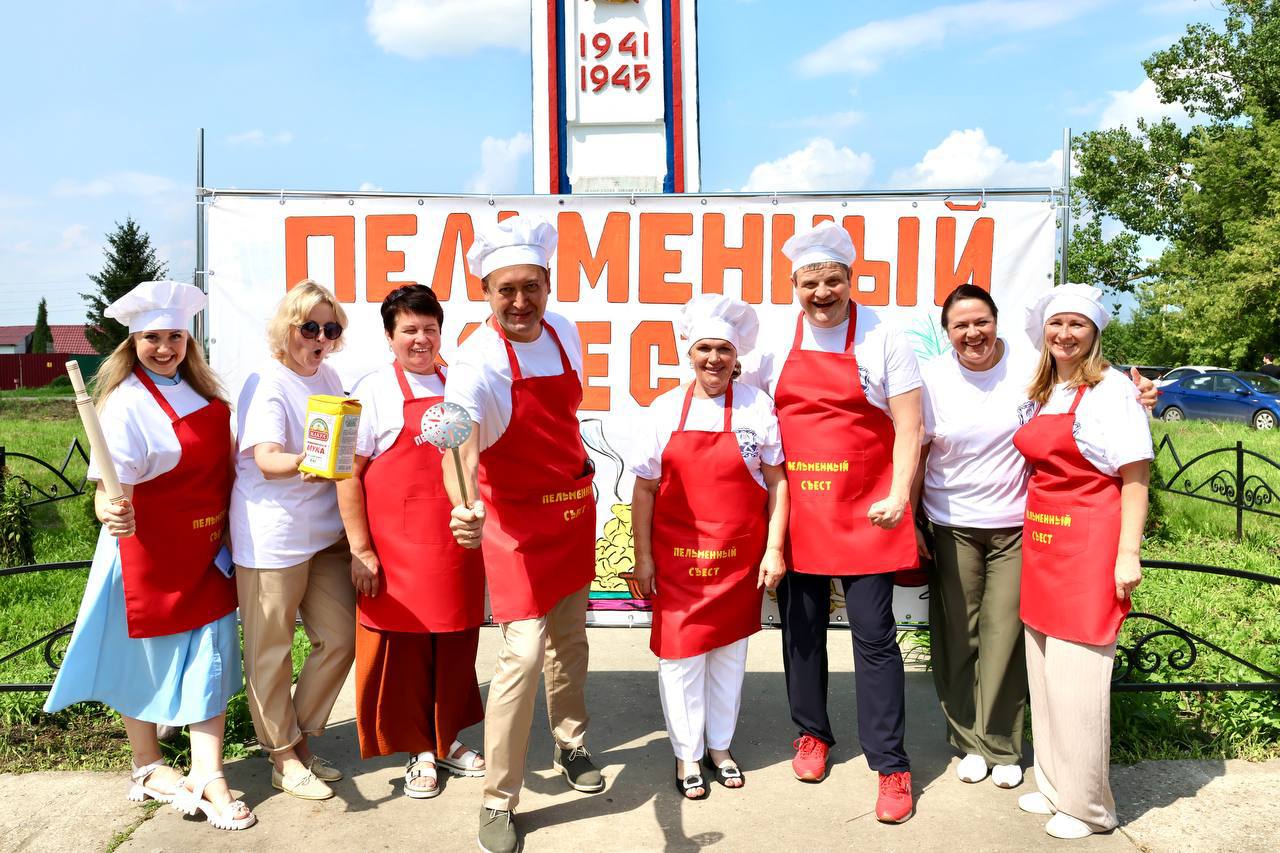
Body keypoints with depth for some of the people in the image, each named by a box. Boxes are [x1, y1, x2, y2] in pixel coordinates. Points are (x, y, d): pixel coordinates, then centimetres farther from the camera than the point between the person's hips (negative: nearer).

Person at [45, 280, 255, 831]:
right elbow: (110, 476, -26)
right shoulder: (127, 403, -16)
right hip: (149, 549, -6)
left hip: (206, 549, 6)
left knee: (209, 658, 6)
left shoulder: (203, 390, 4)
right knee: (145, 658, 12)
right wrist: (107, 509, -46)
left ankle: (207, 778, 16)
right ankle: (148, 769, 31)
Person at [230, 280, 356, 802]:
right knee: (271, 649, 5)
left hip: (324, 530, 8)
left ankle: (301, 739, 27)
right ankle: (282, 757, 21)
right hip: (271, 534, -7)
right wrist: (304, 463, -41)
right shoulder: (268, 385, -12)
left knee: (340, 636, 10)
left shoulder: (328, 377, 11)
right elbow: (267, 461, -22)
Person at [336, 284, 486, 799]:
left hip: (456, 547, 4)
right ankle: (417, 752, 22)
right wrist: (360, 551, -11)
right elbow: (349, 471, -7)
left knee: (456, 645, 12)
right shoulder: (375, 391, -3)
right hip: (397, 550, -4)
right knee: (403, 649, 4)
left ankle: (447, 740, 30)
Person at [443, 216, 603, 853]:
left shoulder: (564, 333, -2)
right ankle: (499, 801, 11)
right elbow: (460, 442, -42)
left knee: (569, 639, 19)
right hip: (516, 520, -6)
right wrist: (465, 509, -60)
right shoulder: (478, 362, -25)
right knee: (523, 656, -9)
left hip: (573, 507, 6)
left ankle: (571, 747, 43)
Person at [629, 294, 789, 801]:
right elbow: (645, 488, 1)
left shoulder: (757, 406, -3)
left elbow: (776, 482, -1)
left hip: (739, 556, 0)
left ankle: (720, 745, 34)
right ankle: (687, 754, 26)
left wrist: (774, 549, -5)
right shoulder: (667, 409, -2)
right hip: (677, 557, 0)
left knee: (729, 650, 14)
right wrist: (642, 555, -1)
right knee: (680, 652, 6)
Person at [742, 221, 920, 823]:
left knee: (874, 634, 0)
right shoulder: (776, 343, 6)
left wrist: (899, 494, -14)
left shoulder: (882, 339, -2)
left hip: (865, 513, -3)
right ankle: (812, 733, 34)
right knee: (801, 630, 14)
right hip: (796, 511, 3)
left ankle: (890, 765, 13)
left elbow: (908, 424, -4)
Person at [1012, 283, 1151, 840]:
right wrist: (1033, 537, 13)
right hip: (1040, 543, 7)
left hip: (1089, 547, -7)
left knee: (1078, 680, -2)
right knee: (1044, 673, 14)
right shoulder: (1041, 394, 14)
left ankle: (1087, 806, 15)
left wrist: (1128, 555, -15)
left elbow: (1135, 477, -11)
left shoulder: (1111, 389, -8)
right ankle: (1054, 786, 29)